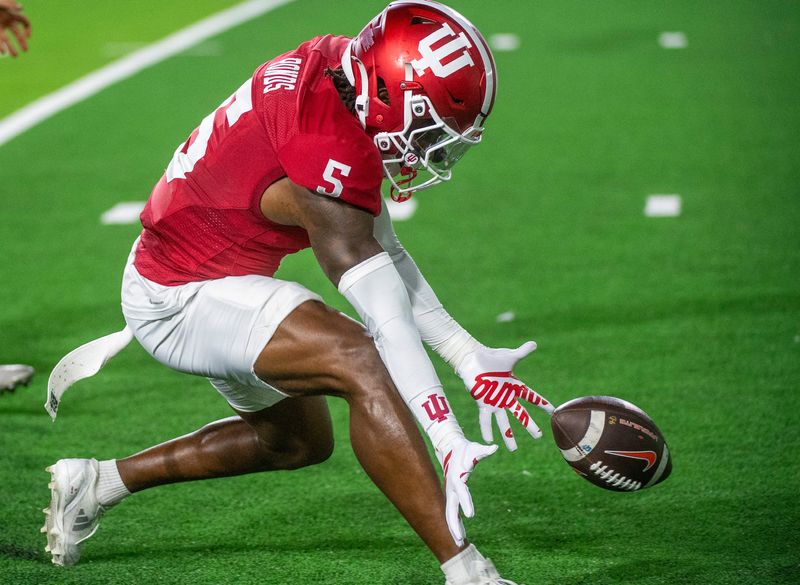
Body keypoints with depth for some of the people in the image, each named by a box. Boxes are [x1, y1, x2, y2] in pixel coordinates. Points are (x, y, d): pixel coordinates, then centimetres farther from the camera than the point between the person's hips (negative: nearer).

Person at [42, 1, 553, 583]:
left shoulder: (339, 66, -5)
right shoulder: (330, 152, -31)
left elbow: (382, 251, 1)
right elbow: (385, 316, -28)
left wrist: (469, 357, -2)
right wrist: (450, 442, -27)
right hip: (182, 301, -10)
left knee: (300, 439, 24)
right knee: (363, 364, -28)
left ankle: (98, 482, 35)